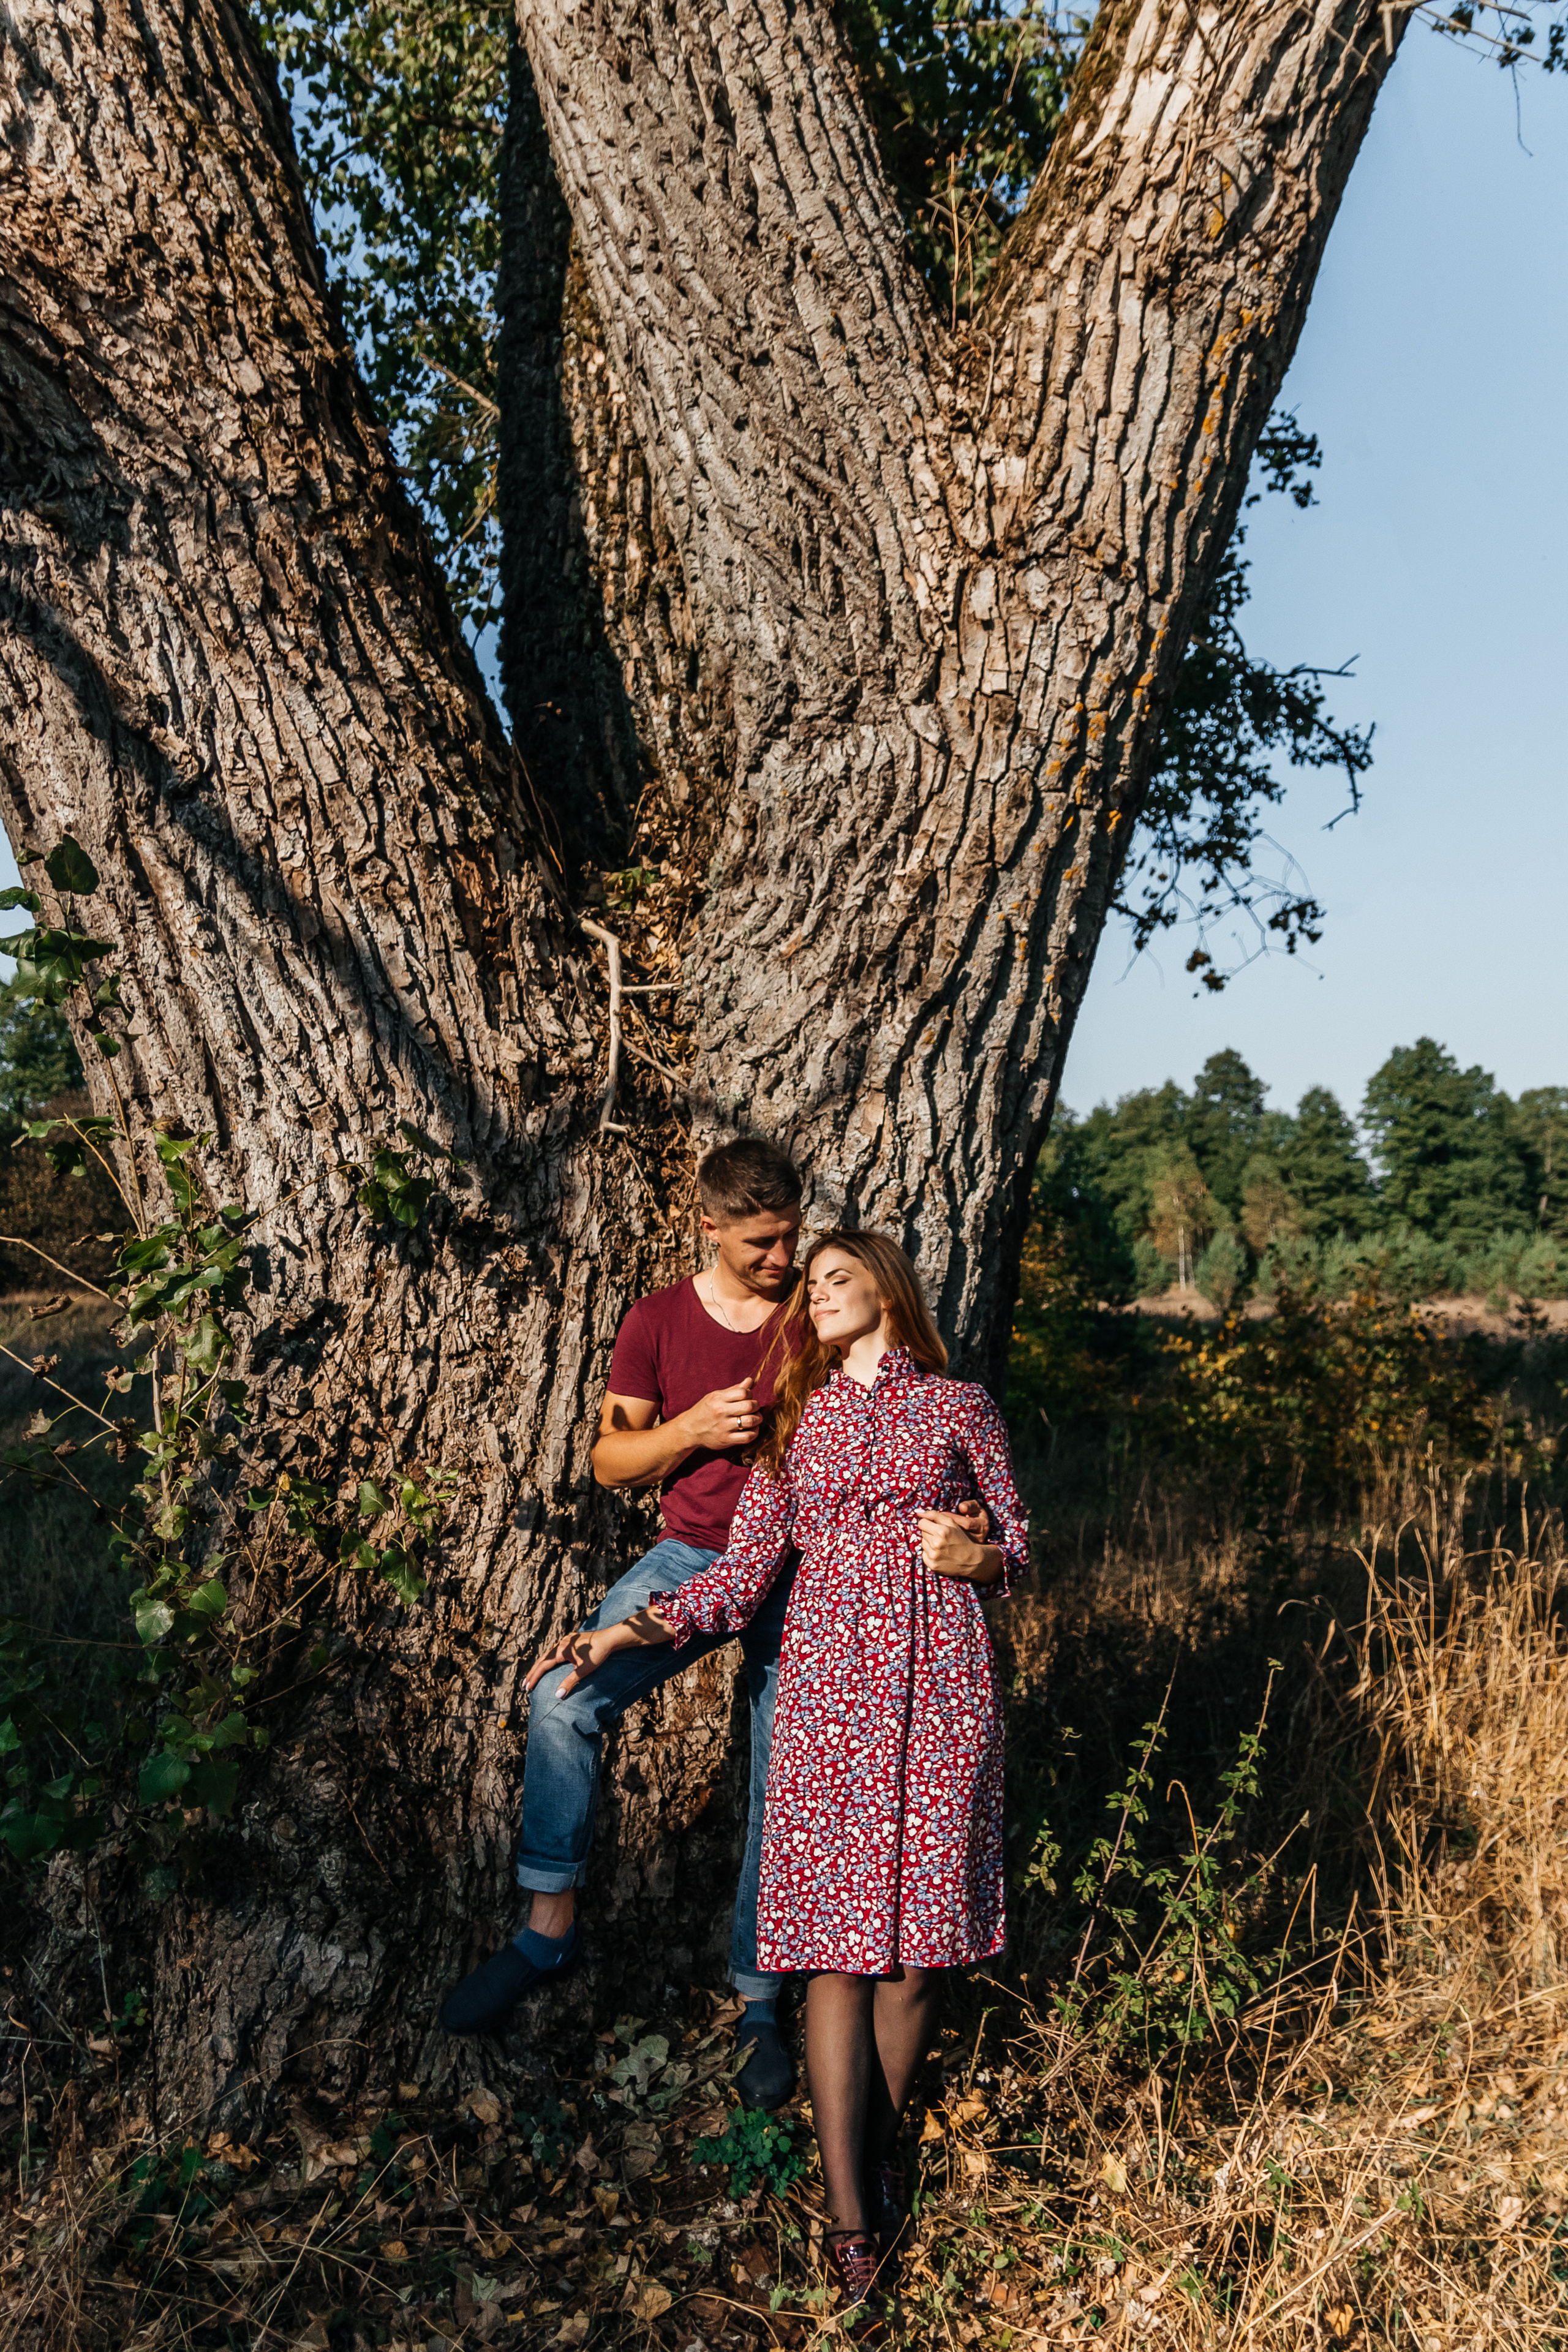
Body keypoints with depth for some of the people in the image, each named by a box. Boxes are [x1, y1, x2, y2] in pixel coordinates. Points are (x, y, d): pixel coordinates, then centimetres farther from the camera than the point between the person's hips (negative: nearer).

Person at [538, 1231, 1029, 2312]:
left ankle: (882, 2148, 22)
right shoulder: (798, 1421, 14)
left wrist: (975, 1554, -9)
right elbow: (745, 1570, 7)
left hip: (940, 1679, -1)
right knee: (838, 1941, -2)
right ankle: (849, 2213, 3)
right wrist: (637, 1628, -6)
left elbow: (1018, 1543, 13)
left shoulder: (960, 1406, 10)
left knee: (919, 1935, 1)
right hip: (829, 1682, 1)